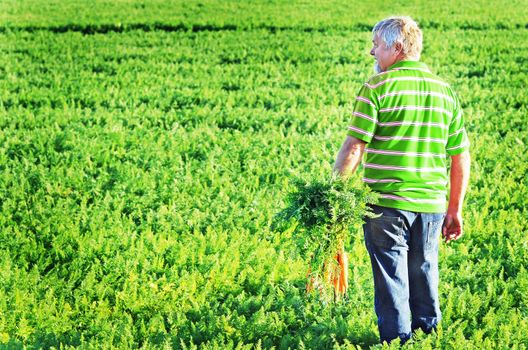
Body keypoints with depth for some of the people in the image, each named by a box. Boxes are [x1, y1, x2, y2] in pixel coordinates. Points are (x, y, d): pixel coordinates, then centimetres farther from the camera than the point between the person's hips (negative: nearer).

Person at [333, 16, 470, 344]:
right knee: (424, 276, 16)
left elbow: (354, 147, -11)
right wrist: (455, 210, 17)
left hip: (387, 202, -5)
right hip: (432, 204, 5)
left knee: (392, 280, 3)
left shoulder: (378, 87, -6)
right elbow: (461, 157, 10)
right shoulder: (446, 91, 9)